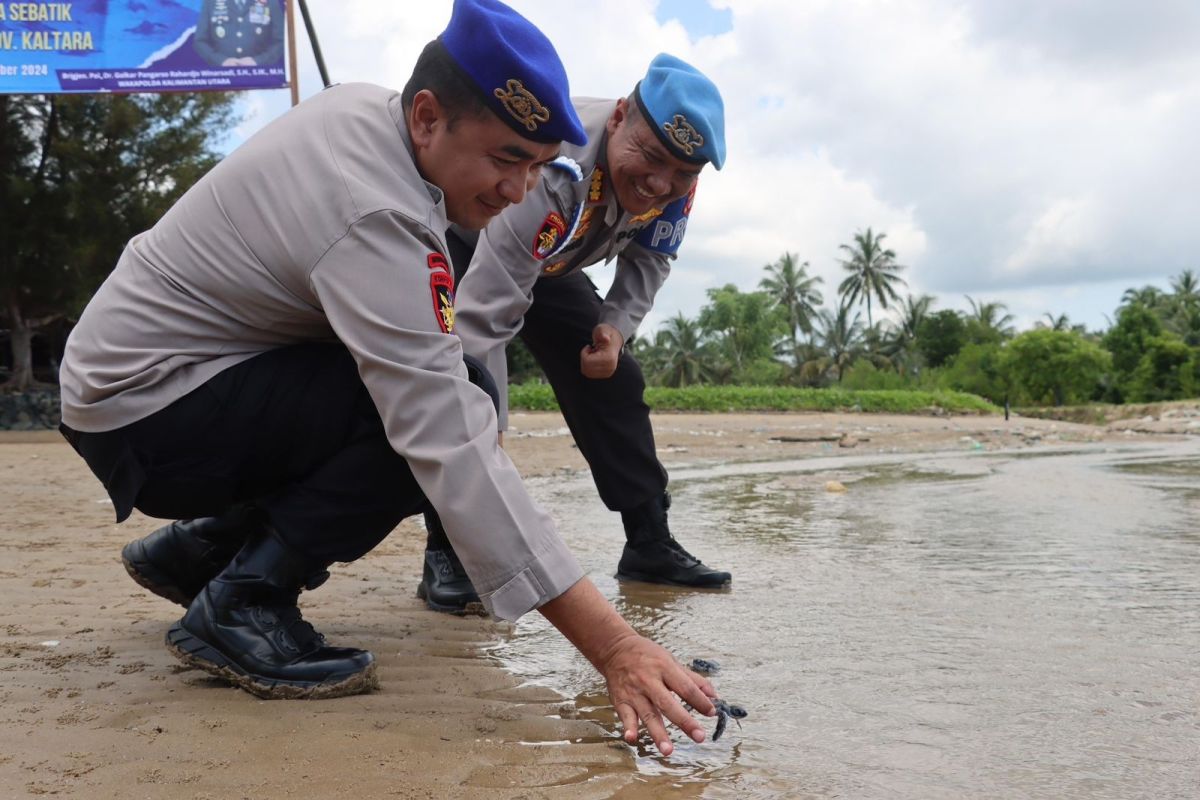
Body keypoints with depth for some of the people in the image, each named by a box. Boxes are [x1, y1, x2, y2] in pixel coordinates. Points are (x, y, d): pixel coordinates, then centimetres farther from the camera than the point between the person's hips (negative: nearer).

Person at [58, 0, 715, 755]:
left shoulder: (365, 103, -4)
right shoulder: (376, 219, -30)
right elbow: (454, 453, -37)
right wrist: (613, 646, -38)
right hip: (142, 415, -10)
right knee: (429, 424, -26)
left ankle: (198, 550, 16)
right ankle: (240, 607, -11)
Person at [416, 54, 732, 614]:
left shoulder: (675, 176, -23)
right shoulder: (551, 173, -45)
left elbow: (649, 257, -2)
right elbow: (483, 315, -50)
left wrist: (616, 325, -21)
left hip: (544, 259, 6)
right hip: (455, 246, -6)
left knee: (612, 379, 0)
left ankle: (650, 544, 10)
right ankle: (447, 553, -18)